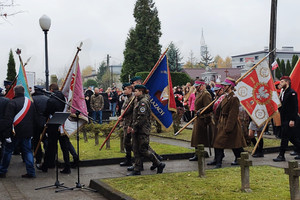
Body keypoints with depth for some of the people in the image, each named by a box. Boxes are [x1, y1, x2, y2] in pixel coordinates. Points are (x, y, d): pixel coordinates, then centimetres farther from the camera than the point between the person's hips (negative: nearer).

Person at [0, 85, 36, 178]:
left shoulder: (12, 102, -11)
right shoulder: (30, 102, 9)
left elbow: (8, 120, -15)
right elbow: (34, 118, 14)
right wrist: (32, 131, 18)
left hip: (15, 132, -5)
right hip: (28, 132, 5)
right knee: (28, 151, 11)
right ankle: (31, 172, 8)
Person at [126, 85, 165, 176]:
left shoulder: (143, 102, -15)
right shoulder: (139, 101, 17)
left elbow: (142, 117, -21)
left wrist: (134, 127, -17)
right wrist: (131, 126, 14)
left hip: (143, 130, -10)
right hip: (137, 130, 10)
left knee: (143, 150, -6)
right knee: (136, 149, 8)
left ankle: (159, 165, 7)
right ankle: (137, 170, 13)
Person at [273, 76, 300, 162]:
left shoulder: (292, 93, -11)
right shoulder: (283, 93, 17)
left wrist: (292, 120, -21)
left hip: (289, 120, -9)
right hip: (284, 119, 9)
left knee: (285, 137, -7)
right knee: (292, 137, 13)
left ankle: (281, 156, -3)